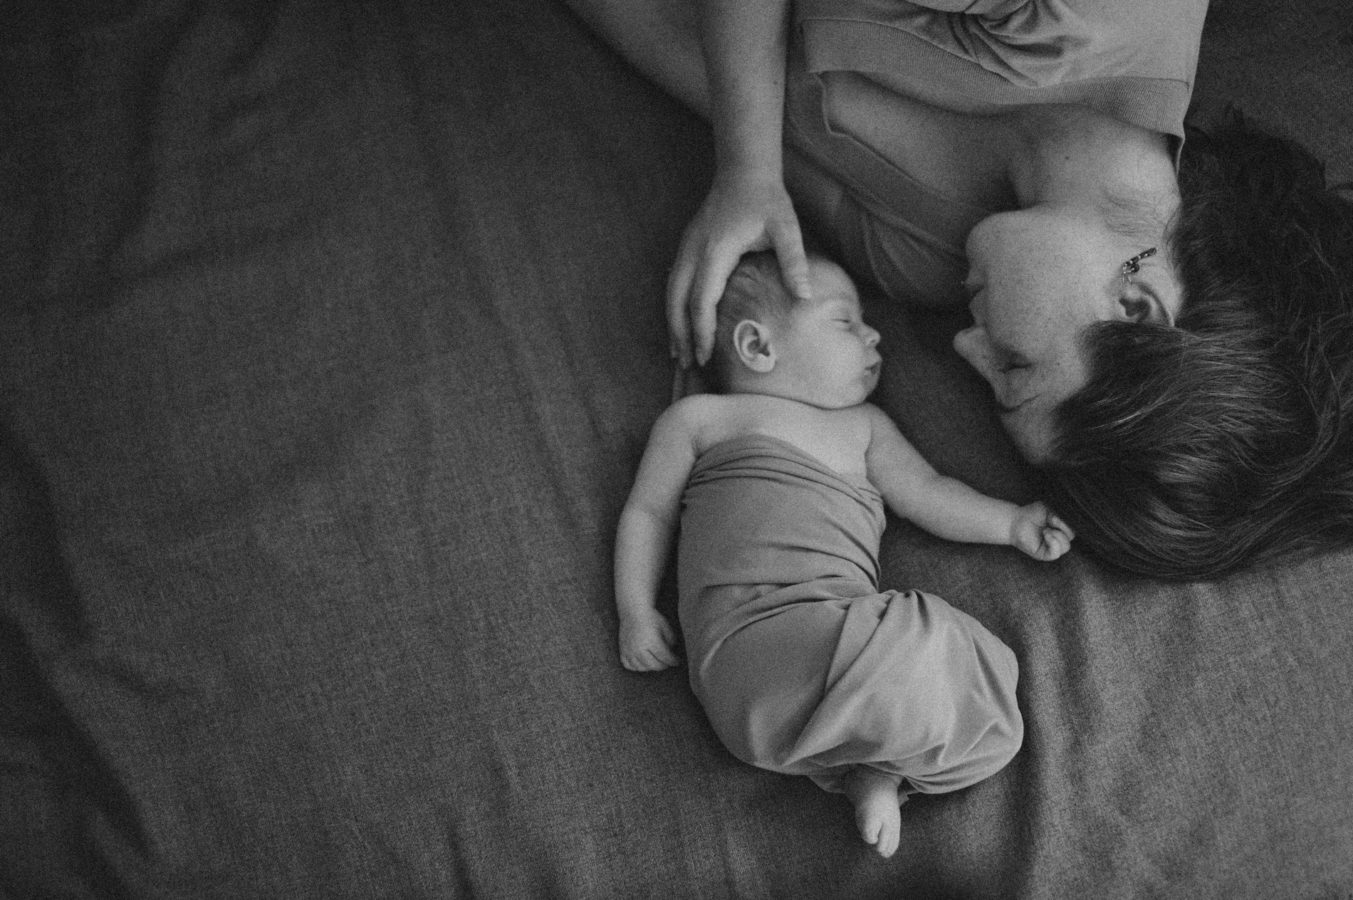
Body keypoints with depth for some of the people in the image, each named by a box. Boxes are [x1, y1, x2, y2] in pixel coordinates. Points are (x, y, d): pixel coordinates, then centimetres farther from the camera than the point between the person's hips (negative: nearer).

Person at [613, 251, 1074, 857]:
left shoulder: (863, 425, 31)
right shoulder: (699, 417, 16)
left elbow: (925, 493, 26)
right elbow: (648, 513, 16)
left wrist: (1012, 522, 15)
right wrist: (636, 613, 5)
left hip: (847, 624, 6)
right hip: (752, 630, -6)